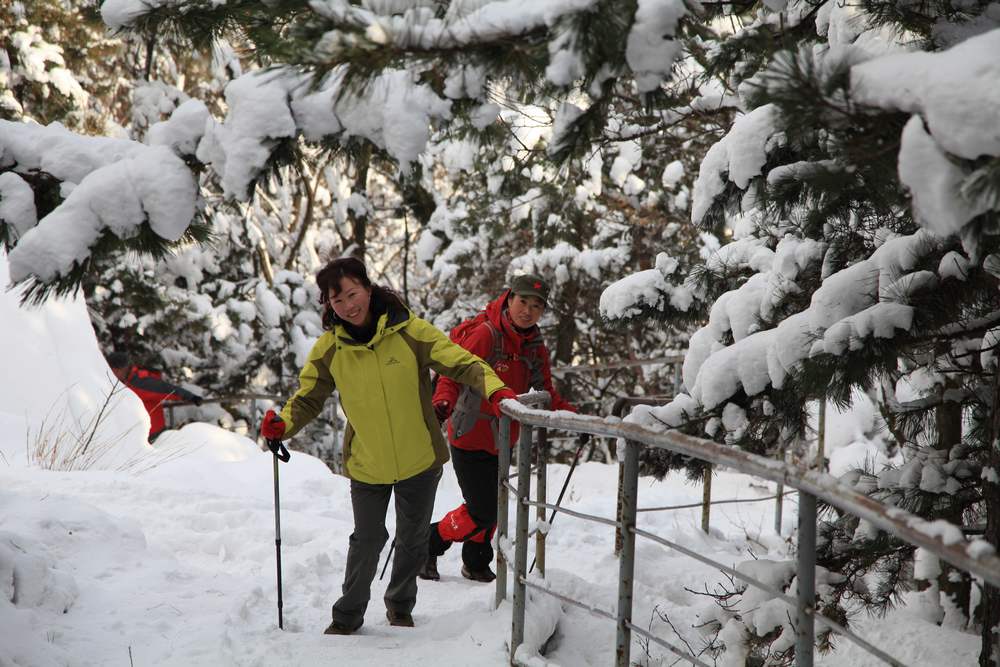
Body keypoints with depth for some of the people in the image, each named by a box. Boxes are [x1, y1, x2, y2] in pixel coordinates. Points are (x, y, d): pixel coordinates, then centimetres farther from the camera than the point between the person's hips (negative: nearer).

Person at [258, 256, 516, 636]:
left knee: (413, 539, 16)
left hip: (419, 460, 0)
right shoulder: (329, 348, -8)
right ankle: (347, 616, 21)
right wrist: (283, 425, -16)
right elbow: (308, 398, 3)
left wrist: (495, 389, -32)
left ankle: (400, 606, 40)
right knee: (368, 539, 0)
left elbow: (461, 363, -15)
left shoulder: (409, 331, -16)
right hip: (366, 464, 0)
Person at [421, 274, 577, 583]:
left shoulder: (535, 347, 5)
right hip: (469, 438, -7)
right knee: (482, 511, -8)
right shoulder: (485, 334, -18)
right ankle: (428, 544, 14)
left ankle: (477, 564, 36)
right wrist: (443, 404, -41)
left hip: (501, 441, 7)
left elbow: (545, 393, 12)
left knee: (492, 507, 16)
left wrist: (573, 416, -3)